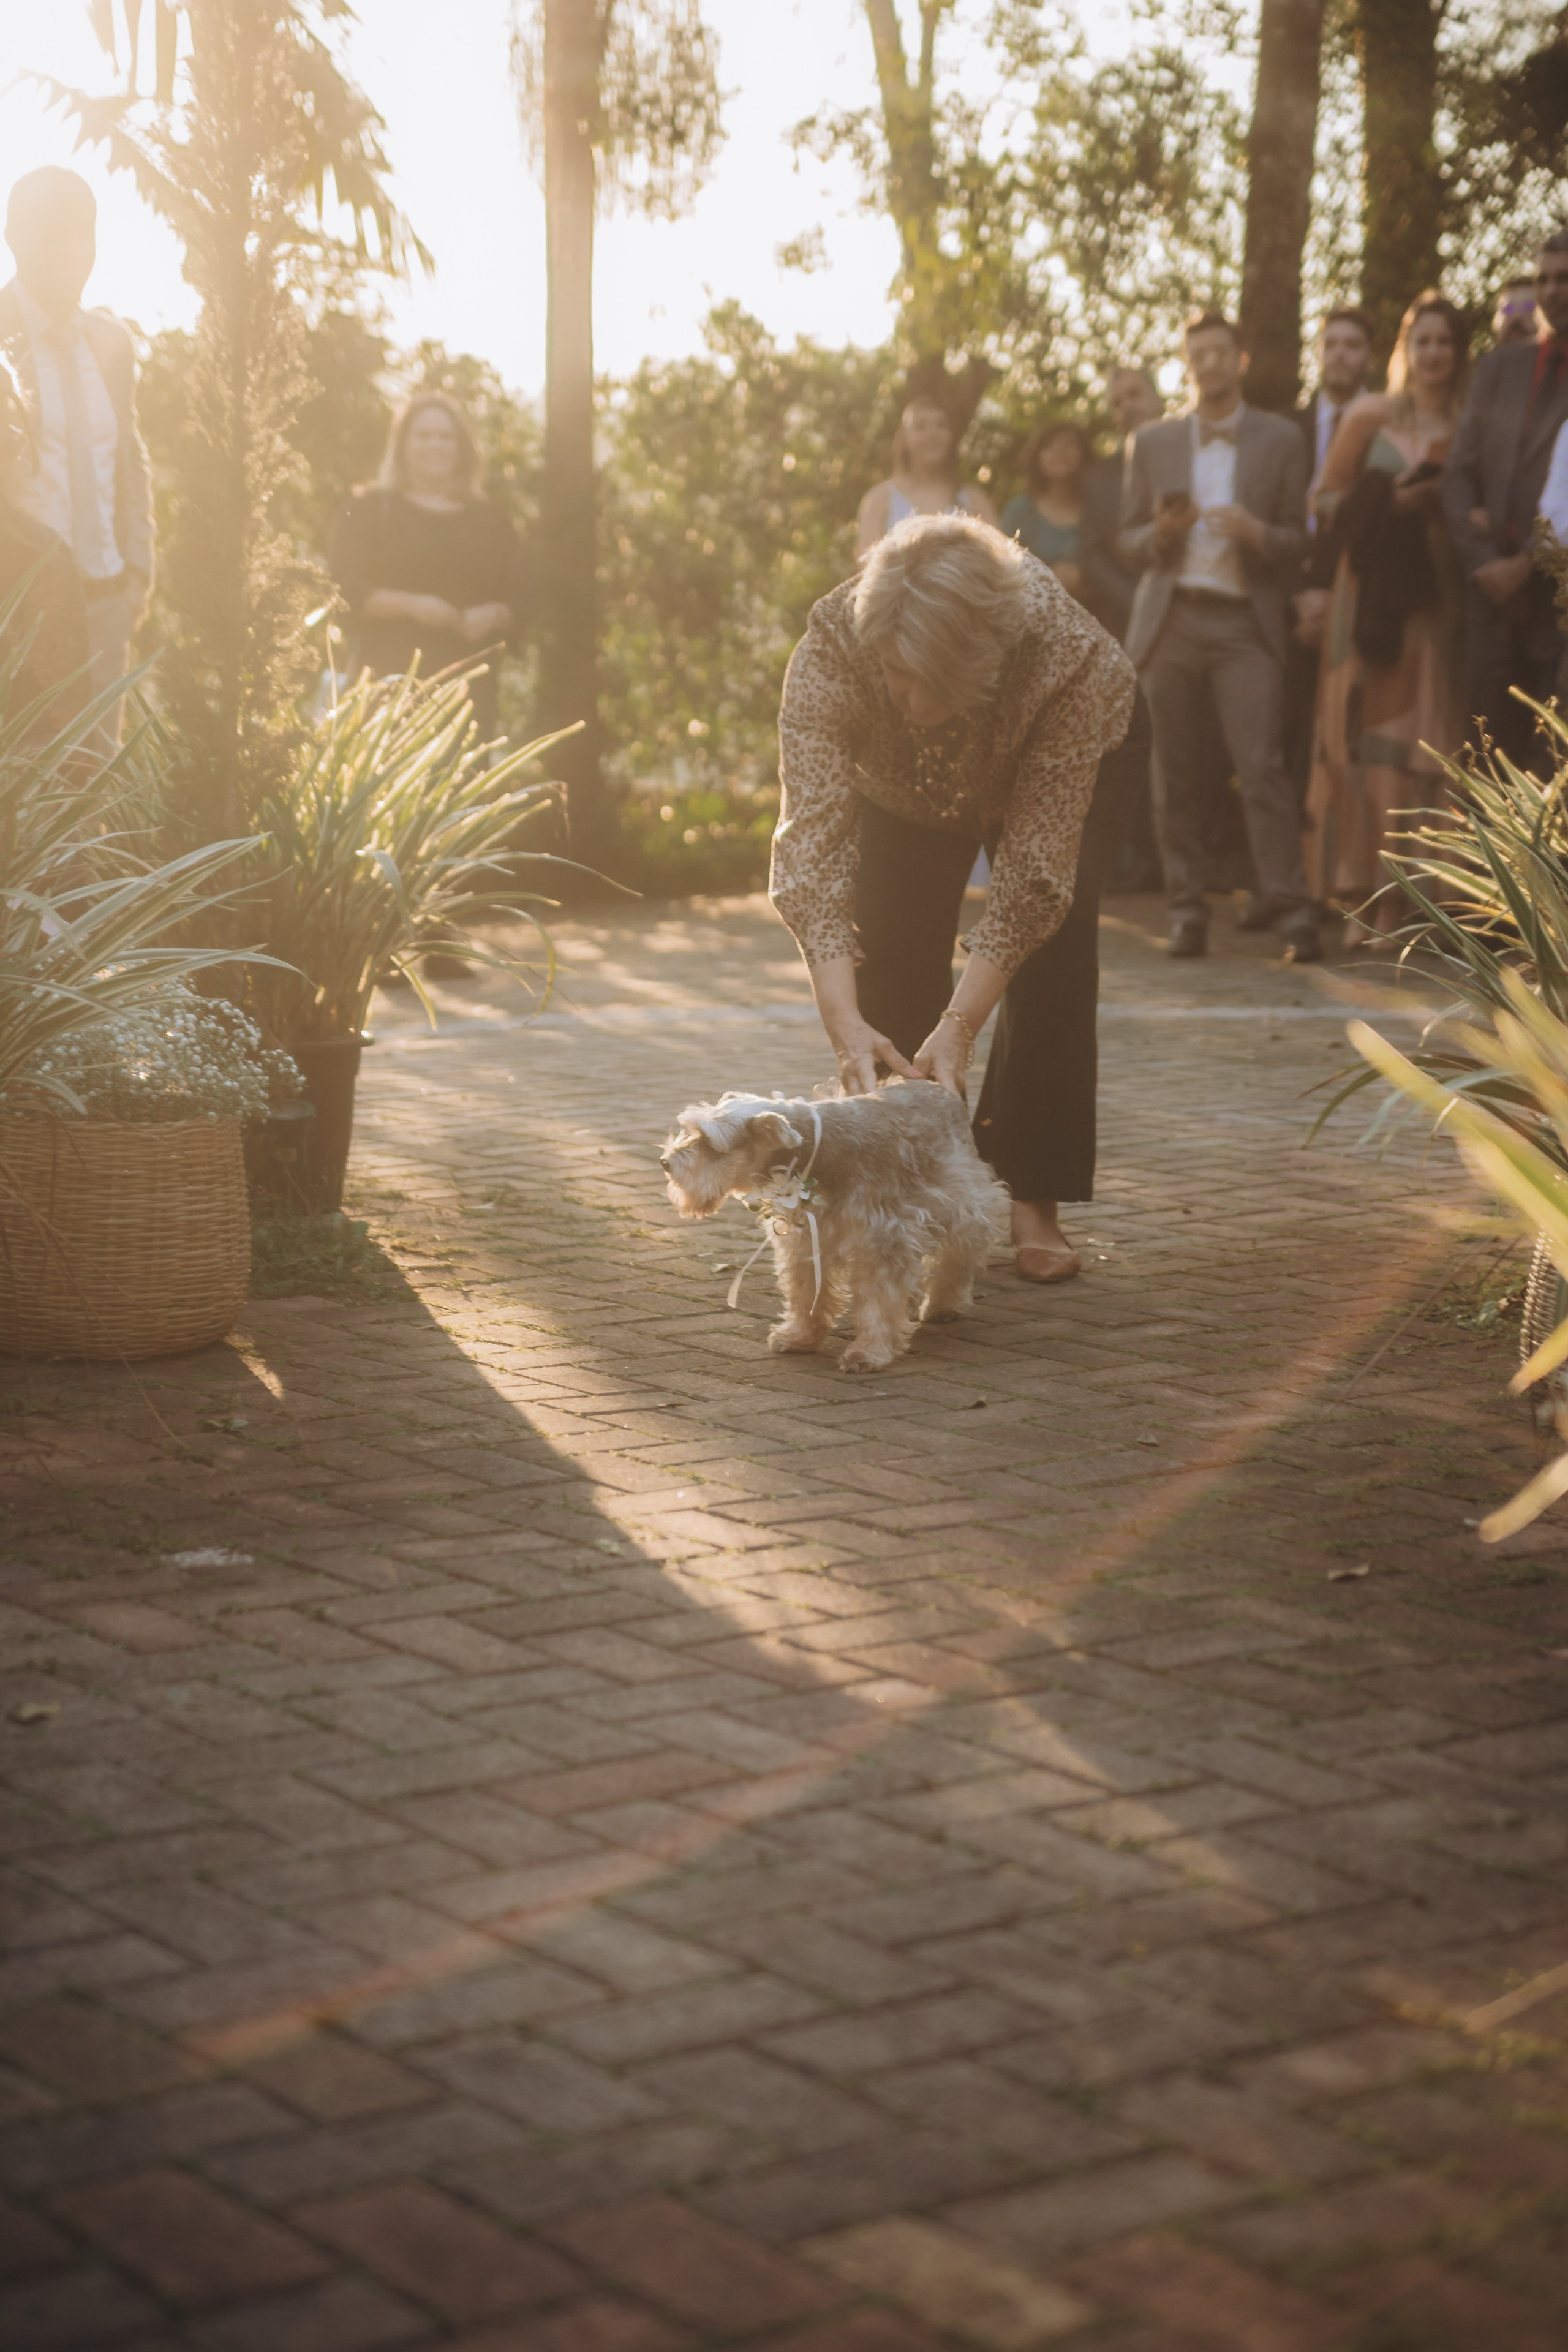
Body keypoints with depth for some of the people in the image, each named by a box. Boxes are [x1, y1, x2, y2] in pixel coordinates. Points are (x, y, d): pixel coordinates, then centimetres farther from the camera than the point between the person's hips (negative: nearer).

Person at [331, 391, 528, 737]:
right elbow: (347, 590, 1)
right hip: (391, 679, -2)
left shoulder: (489, 520, 18)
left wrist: (492, 615, -8)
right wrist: (412, 605, -14)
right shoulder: (371, 510, 11)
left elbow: (518, 600, 15)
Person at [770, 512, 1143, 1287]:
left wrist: (962, 1024, -45)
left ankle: (1034, 1203, -11)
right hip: (903, 786, 2)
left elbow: (1032, 873, -39)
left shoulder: (1065, 654, -44)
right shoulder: (831, 650, -40)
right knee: (893, 959, -9)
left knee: (1050, 949, -19)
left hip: (1073, 756, -2)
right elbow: (811, 843, -44)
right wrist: (842, 1019, -54)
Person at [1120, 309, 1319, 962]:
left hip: (1245, 623, -2)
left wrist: (1256, 533, -13)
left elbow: (1298, 541, 8)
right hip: (1171, 620, 2)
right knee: (1177, 774, 1)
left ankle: (1293, 914, -14)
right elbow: (1130, 541, 14)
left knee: (1261, 766, -13)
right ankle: (1187, 912, 7)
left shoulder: (1280, 440, 9)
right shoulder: (1153, 442, 13)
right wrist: (1162, 533, -8)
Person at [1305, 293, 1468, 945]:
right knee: (1370, 729, -6)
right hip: (1373, 591, -1)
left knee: (1424, 735, -4)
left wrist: (1442, 502, -6)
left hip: (1439, 593, 1)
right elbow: (1325, 497, 6)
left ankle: (1411, 892, -1)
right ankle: (1370, 895, -4)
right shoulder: (1372, 414, 7)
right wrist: (1390, 501, -9)